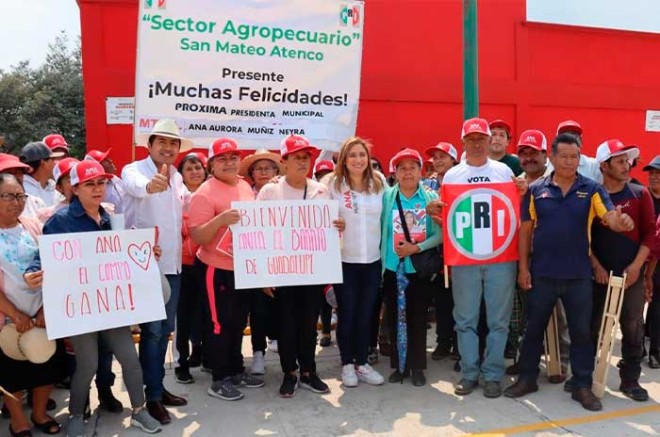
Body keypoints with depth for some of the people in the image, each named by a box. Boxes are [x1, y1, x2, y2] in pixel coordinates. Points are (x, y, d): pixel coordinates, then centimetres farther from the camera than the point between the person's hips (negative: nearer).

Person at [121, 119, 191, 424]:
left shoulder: (177, 177, 12)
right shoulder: (134, 170, -10)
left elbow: (187, 207, 24)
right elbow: (135, 185, -36)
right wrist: (150, 185, -57)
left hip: (172, 263, 7)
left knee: (165, 329, 15)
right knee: (152, 330, -1)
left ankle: (159, 387, 30)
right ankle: (152, 397, 12)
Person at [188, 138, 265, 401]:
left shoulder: (245, 186, 7)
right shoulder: (205, 193, -16)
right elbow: (197, 237, -20)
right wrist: (220, 219, -33)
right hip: (218, 270, -7)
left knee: (238, 322, 19)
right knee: (220, 325, 4)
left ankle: (236, 370, 34)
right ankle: (219, 380, 19)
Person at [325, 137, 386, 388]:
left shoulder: (379, 183, 3)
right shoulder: (333, 184, -5)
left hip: (372, 258, 3)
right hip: (344, 259, -2)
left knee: (366, 314, 11)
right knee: (347, 314, 6)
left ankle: (361, 362, 26)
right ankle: (347, 363, 23)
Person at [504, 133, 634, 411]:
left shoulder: (592, 189, 0)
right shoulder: (536, 190, 0)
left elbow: (610, 218, -12)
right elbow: (525, 230, 1)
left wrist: (621, 222, -37)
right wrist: (523, 268, -3)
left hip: (579, 274, 0)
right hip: (542, 273, 0)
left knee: (581, 330, 9)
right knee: (534, 327, 11)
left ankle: (582, 386, 23)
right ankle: (527, 378, 26)